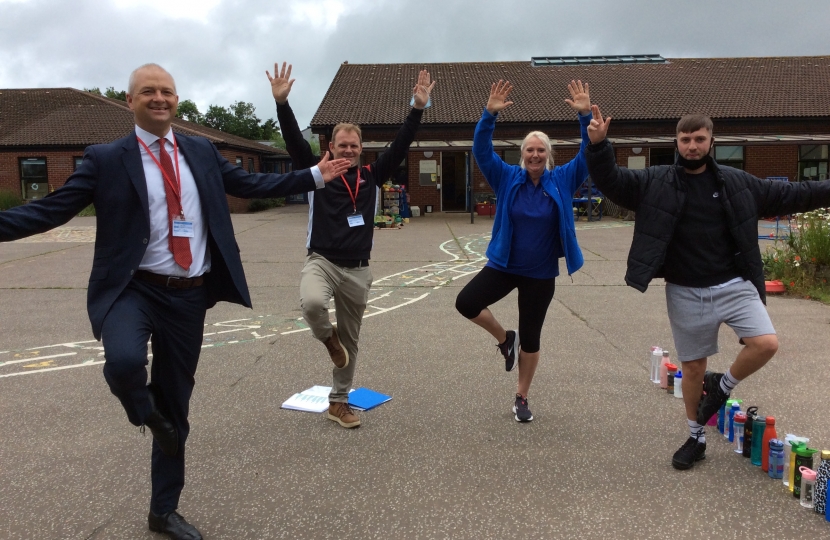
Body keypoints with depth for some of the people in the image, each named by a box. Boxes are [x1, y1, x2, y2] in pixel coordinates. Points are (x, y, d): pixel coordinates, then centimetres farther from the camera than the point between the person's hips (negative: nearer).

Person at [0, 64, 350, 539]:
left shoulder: (203, 153, 9)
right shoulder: (106, 159, -1)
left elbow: (252, 184, 15)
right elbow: (52, 209, -3)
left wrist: (316, 176, 12)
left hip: (188, 296, 3)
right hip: (132, 289, -3)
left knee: (176, 403, 12)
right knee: (125, 361, -36)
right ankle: (144, 411, 5)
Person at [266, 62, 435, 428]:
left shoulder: (371, 175, 7)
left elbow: (400, 146, 1)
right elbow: (294, 141, -10)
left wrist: (418, 108, -9)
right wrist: (281, 102, -23)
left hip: (357, 270, 3)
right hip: (321, 262, -3)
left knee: (350, 340, 11)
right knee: (312, 302, -36)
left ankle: (338, 402, 28)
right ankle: (327, 338, 1)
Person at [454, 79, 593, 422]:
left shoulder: (562, 180, -4)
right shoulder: (508, 178, -4)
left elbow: (590, 154, -13)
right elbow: (481, 151, -14)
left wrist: (585, 116, -26)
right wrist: (490, 114, -28)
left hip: (541, 273, 0)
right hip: (504, 265, 1)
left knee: (531, 338, 9)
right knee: (466, 303, -16)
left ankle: (521, 399, 29)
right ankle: (505, 339, 14)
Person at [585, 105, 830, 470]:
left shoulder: (736, 182, 4)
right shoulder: (656, 182, -3)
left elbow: (788, 195, 13)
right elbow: (611, 181, -12)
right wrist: (598, 145, -27)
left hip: (733, 285, 2)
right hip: (686, 293, -1)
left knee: (766, 344, -18)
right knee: (693, 367, 9)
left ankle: (722, 386, 13)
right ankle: (695, 438, 29)